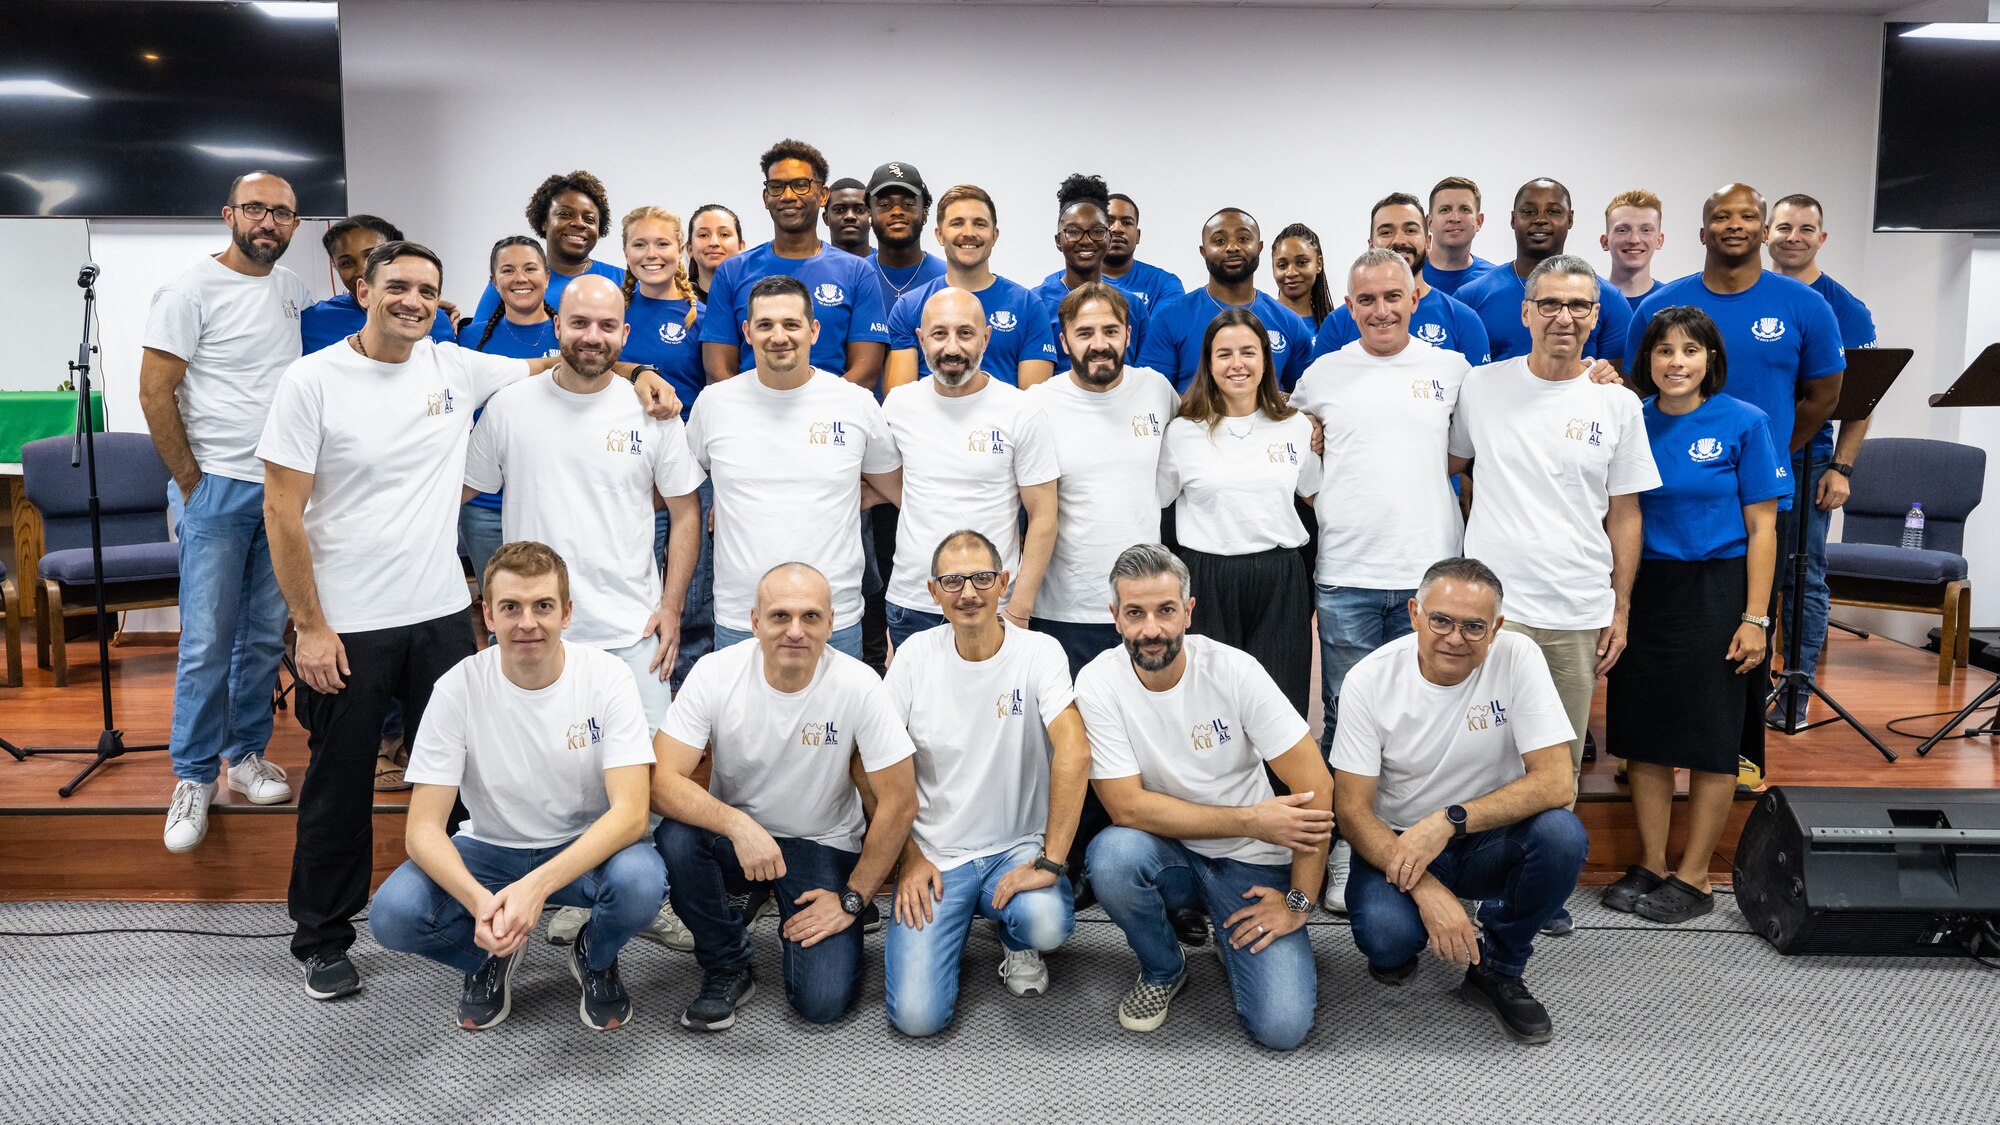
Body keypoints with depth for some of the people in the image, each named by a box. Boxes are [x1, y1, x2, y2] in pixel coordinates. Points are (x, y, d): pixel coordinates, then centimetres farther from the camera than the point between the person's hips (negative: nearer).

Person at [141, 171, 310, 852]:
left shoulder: (295, 290, 10)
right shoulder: (193, 290, -7)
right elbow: (155, 393, -8)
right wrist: (192, 485, -8)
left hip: (285, 488, 5)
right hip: (216, 488, -5)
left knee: (266, 637, 10)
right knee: (207, 642, -3)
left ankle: (246, 756, 24)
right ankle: (193, 779, 9)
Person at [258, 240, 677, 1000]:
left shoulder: (456, 367, 2)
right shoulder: (313, 381, -8)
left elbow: (554, 368, 14)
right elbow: (282, 512, -9)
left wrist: (637, 373, -4)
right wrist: (310, 626, -12)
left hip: (442, 615, 4)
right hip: (346, 626, -3)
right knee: (339, 787, 10)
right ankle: (322, 939, 28)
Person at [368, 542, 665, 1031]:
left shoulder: (606, 678, -17)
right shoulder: (459, 688, -14)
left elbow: (630, 812, -24)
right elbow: (422, 828, -16)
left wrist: (535, 887, -38)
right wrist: (479, 900, -37)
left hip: (587, 847, -1)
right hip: (489, 849, 1)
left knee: (640, 881, -34)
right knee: (392, 914, -26)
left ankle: (595, 958, 4)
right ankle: (493, 956, 9)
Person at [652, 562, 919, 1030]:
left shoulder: (858, 686, -20)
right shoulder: (715, 672, -17)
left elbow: (899, 804, -14)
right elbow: (663, 780, -22)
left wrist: (851, 900, -10)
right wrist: (738, 825, -38)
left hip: (823, 846, -1)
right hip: (734, 833, 1)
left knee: (823, 1001, -18)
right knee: (675, 840, -32)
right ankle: (727, 967, -5)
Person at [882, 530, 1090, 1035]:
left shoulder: (1038, 652, -8)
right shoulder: (916, 655, -2)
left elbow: (1074, 754, -21)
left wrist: (1050, 862, -26)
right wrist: (910, 859, -5)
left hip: (1017, 846, -1)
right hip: (935, 854, 1)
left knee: (1047, 923, -34)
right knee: (917, 1015, -14)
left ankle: (1015, 941, 6)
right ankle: (957, 921, 18)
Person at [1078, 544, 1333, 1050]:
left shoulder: (1233, 670, -16)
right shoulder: (1098, 683, -15)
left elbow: (1317, 788, -14)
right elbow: (1128, 806, -18)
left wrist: (1299, 901, -14)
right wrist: (1250, 820, -21)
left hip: (1250, 861, -1)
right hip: (1167, 855, 1)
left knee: (1282, 1026, -18)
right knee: (1113, 853, -34)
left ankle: (1230, 936, 16)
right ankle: (1163, 969, -2)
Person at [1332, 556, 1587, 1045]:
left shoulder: (1517, 658, -15)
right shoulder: (1370, 678, -15)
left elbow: (1556, 782, -21)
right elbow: (1351, 809, -14)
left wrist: (1449, 821, -31)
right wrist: (1426, 887, -28)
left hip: (1491, 840, 1)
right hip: (1396, 842, -1)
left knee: (1562, 834, -30)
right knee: (1384, 935, -31)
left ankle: (1497, 970, -3)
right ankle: (1397, 948, 11)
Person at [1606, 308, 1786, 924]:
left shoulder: (1743, 423, -4)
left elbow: (1761, 528, -5)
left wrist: (1755, 618, -10)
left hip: (1717, 591, -3)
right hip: (1644, 590, 4)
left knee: (1710, 740, 4)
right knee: (1643, 732, 8)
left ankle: (1694, 877, 16)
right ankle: (1650, 866, 21)